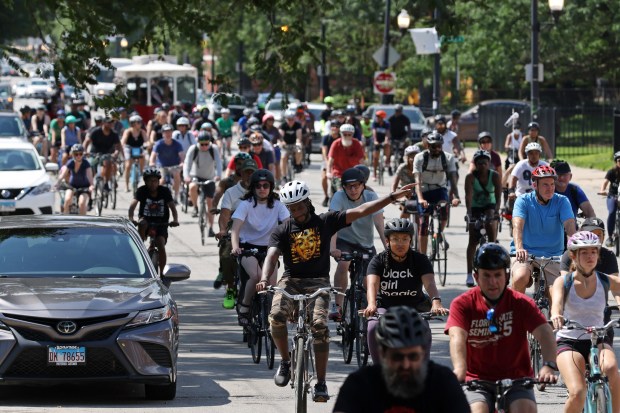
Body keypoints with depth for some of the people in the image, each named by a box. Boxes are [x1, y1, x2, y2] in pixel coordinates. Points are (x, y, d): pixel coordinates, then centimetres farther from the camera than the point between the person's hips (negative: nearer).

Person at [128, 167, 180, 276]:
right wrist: (131, 218, -42)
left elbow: (172, 206, -16)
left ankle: (161, 273, -6)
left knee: (161, 246, -18)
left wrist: (175, 220, -35)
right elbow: (133, 204, -23)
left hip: (161, 223, 0)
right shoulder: (142, 191, -10)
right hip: (146, 220, 0)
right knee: (142, 223, -36)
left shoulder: (165, 191, -8)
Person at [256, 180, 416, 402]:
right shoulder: (282, 231, 2)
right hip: (291, 281, 1)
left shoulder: (325, 222, 2)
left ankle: (321, 384, -15)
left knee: (319, 325, -23)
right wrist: (264, 279, -35)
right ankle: (285, 362, -2)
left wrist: (393, 197, -8)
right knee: (276, 316, -28)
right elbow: (272, 256, -13)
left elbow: (360, 211, -1)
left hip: (318, 282, -1)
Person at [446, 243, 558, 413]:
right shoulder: (463, 304, -6)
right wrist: (459, 370, -44)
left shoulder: (521, 303, -5)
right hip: (477, 379, 0)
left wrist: (548, 365, -38)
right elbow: (457, 337, -23)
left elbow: (544, 333, -18)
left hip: (516, 379, 0)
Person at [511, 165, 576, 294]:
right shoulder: (523, 201, -4)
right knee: (520, 278, -31)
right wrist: (519, 248, -41)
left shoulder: (562, 201, 0)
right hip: (526, 254, -2)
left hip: (552, 256, 2)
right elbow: (517, 225, -21)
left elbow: (569, 225, -15)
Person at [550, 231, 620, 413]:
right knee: (577, 393, -25)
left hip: (598, 340, 2)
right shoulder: (563, 282, -8)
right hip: (569, 342, -2)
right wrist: (556, 316, -50)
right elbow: (556, 304, -26)